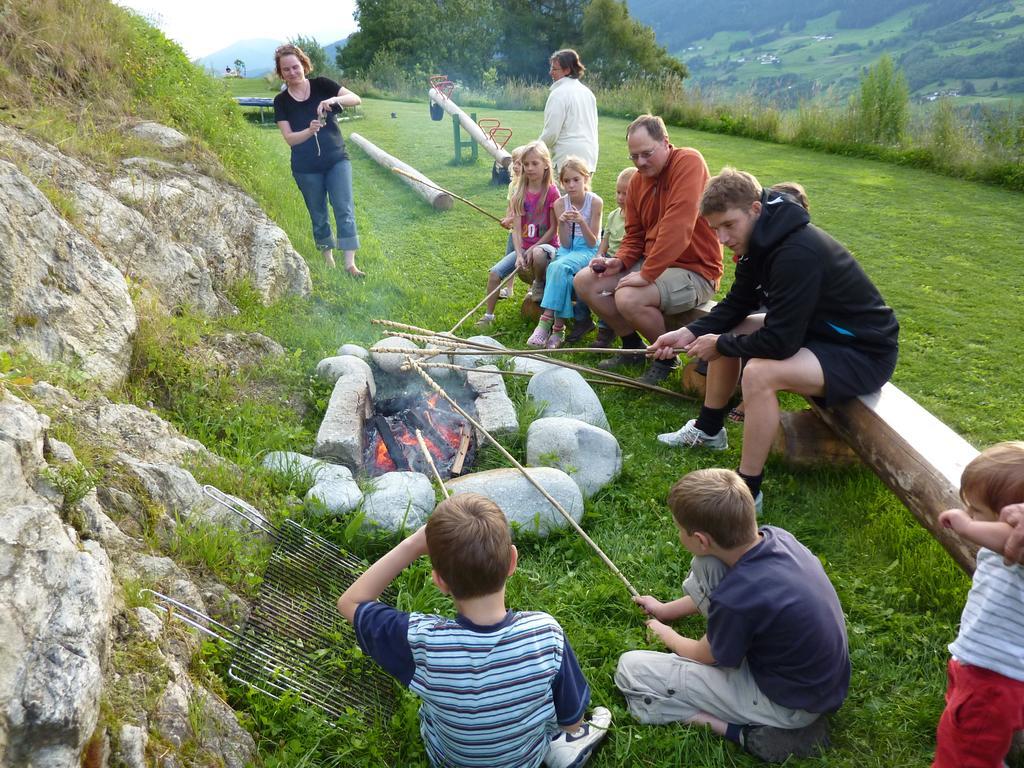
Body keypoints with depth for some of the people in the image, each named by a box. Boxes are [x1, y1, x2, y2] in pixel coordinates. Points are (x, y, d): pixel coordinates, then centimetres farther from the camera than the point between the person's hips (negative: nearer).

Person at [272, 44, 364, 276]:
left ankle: (350, 263, -12)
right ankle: (328, 258, 25)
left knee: (344, 209, -11)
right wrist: (309, 130, -28)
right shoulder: (281, 101, 0)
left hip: (337, 160, -1)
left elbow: (356, 98, -10)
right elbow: (289, 138, -8)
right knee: (318, 216, 10)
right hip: (306, 168, 1)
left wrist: (333, 100, -29)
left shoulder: (321, 85, -1)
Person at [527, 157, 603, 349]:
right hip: (567, 250, 3)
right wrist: (562, 223, -21)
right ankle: (558, 326, -31)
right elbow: (565, 244, -3)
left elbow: (592, 243, -9)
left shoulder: (595, 202, -8)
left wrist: (581, 222, -25)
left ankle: (547, 320, -34)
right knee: (562, 276, -32)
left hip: (588, 251, -3)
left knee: (558, 267, -33)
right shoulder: (560, 204, 0)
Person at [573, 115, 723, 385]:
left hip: (694, 270, -8)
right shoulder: (637, 181, 7)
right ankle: (633, 346, 15)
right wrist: (619, 262, -7)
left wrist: (646, 274, -29)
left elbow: (677, 226, -29)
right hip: (649, 262, 8)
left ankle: (667, 358, -4)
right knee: (584, 282, 0)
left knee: (628, 298, -32)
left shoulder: (688, 162, -18)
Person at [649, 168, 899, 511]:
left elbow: (780, 342, -32)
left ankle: (747, 491, -19)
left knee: (759, 372, -32)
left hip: (864, 353, -10)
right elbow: (736, 305, 9)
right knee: (727, 333, 9)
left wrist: (721, 344, -16)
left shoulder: (797, 254, -32)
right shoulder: (761, 240, -2)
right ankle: (708, 430, 25)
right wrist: (689, 333, -5)